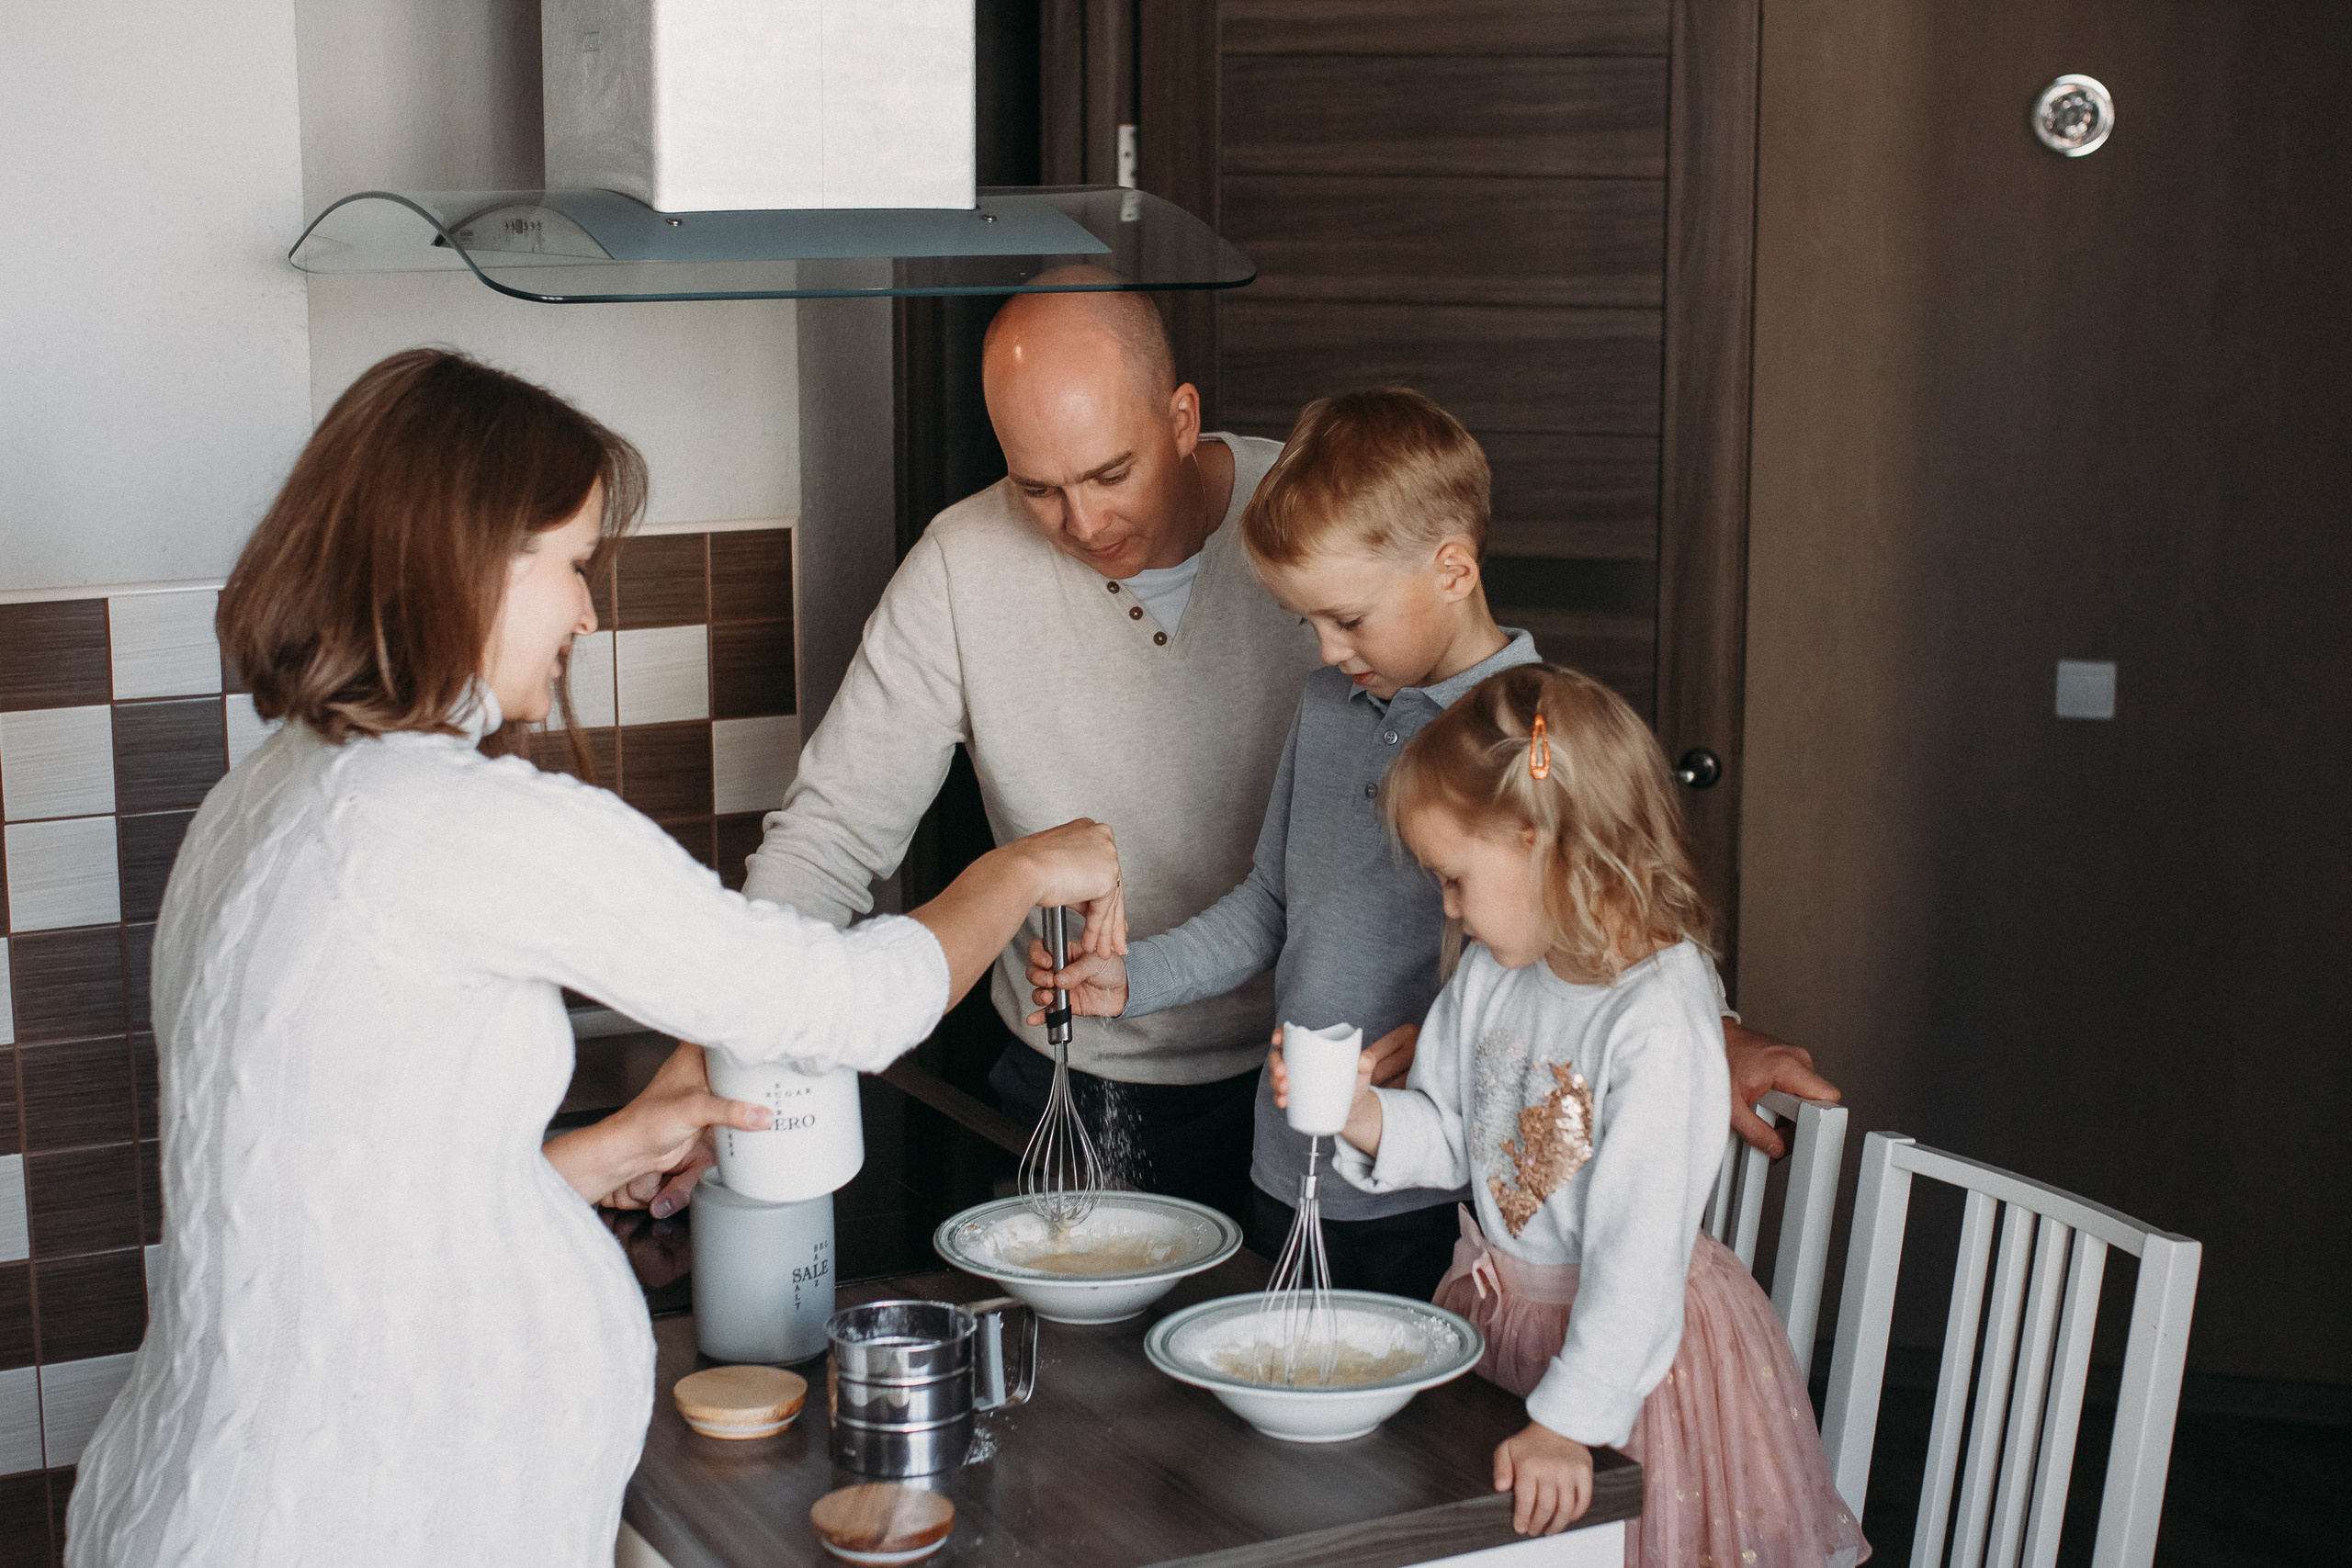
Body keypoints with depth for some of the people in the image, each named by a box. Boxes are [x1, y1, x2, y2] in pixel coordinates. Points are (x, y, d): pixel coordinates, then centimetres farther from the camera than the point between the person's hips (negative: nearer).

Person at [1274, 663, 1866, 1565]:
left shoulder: (1659, 1024, -26)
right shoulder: (1491, 974, -1)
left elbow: (1640, 1251, -28)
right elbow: (1452, 1135, 9)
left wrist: (1567, 1423, -30)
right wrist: (1364, 1115, -12)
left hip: (1618, 1339, -7)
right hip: (1495, 1304, 7)